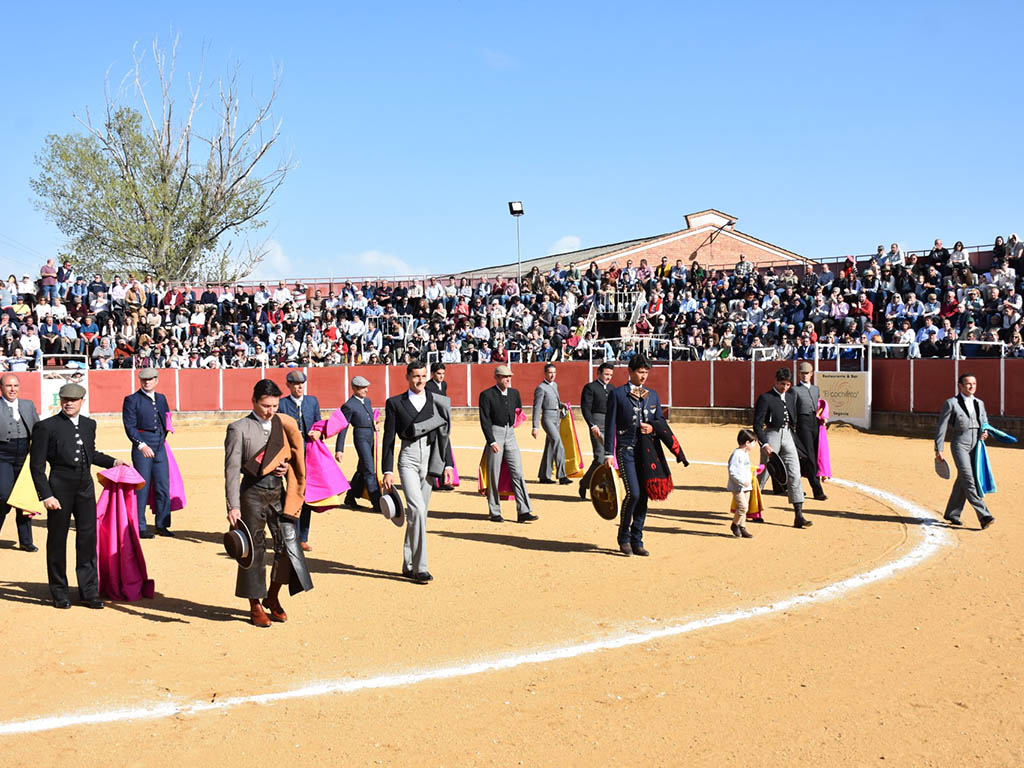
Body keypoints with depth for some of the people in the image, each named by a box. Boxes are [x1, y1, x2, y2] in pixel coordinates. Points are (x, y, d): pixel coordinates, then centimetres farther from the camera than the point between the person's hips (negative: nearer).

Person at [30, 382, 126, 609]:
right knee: (57, 540, 6)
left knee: (88, 538, 5)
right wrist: (46, 495, -13)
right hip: (60, 488, -4)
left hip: (85, 486, 4)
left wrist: (112, 462, 13)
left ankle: (89, 592, 14)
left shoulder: (89, 424, 11)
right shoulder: (46, 427, -6)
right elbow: (37, 465, -7)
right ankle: (59, 592, 20)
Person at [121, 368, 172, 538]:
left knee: (163, 487, 4)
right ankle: (140, 527, 6)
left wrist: (164, 434, 10)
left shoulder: (161, 399, 15)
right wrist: (141, 445, -18)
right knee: (142, 488, -2)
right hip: (142, 448, -5)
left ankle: (162, 525, 14)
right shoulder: (132, 400, -2)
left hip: (160, 447, 5)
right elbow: (129, 426, -9)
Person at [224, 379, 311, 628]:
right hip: (253, 493, -4)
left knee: (290, 544, -1)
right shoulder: (239, 428, -3)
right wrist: (233, 506, -14)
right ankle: (255, 606, 19)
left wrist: (285, 467, -3)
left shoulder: (284, 425, 11)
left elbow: (294, 456, 21)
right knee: (254, 550, 3)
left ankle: (272, 597, 21)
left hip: (279, 492, 4)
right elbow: (232, 469, -8)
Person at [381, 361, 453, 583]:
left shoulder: (437, 402, 11)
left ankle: (409, 566, 20)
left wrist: (447, 465, 8)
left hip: (430, 461, 3)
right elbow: (388, 439, 3)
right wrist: (387, 471, -3)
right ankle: (420, 567, -14)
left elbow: (444, 435, 14)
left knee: (419, 513, 8)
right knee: (417, 509, -18)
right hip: (408, 459, -3)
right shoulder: (395, 403, 4)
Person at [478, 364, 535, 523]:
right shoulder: (487, 395, -5)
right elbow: (485, 421, -9)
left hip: (510, 434, 5)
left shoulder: (514, 393, 11)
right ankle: (495, 513, 10)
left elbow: (519, 411, 28)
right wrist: (491, 441, -15)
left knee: (518, 472, -2)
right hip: (495, 434, -5)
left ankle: (523, 511, -2)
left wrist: (515, 422, 14)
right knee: (494, 474, 1)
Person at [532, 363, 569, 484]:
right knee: (559, 446, -19)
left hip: (556, 419, 9)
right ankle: (561, 476, -20)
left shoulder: (555, 385, 15)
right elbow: (536, 408, -12)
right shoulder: (541, 388, -10)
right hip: (548, 418, -9)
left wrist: (561, 405, 10)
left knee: (550, 448, 11)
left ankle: (544, 476, 18)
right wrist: (535, 427, -16)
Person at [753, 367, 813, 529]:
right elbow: (757, 424, -13)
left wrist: (793, 435, 17)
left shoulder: (791, 396, 11)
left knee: (794, 474, -2)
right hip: (772, 435, -5)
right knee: (763, 473, 2)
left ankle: (798, 516, -3)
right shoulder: (765, 398, -9)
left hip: (788, 435, 5)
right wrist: (765, 444, -22)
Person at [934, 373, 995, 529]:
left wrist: (985, 431, 1)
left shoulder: (979, 403, 14)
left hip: (976, 446, 6)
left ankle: (951, 513, 23)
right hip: (959, 445, -6)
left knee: (962, 481, 11)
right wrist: (938, 449, -5)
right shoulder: (951, 403, -3)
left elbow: (984, 421, 25)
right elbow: (941, 427, -3)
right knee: (968, 481, -14)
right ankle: (984, 516, -19)